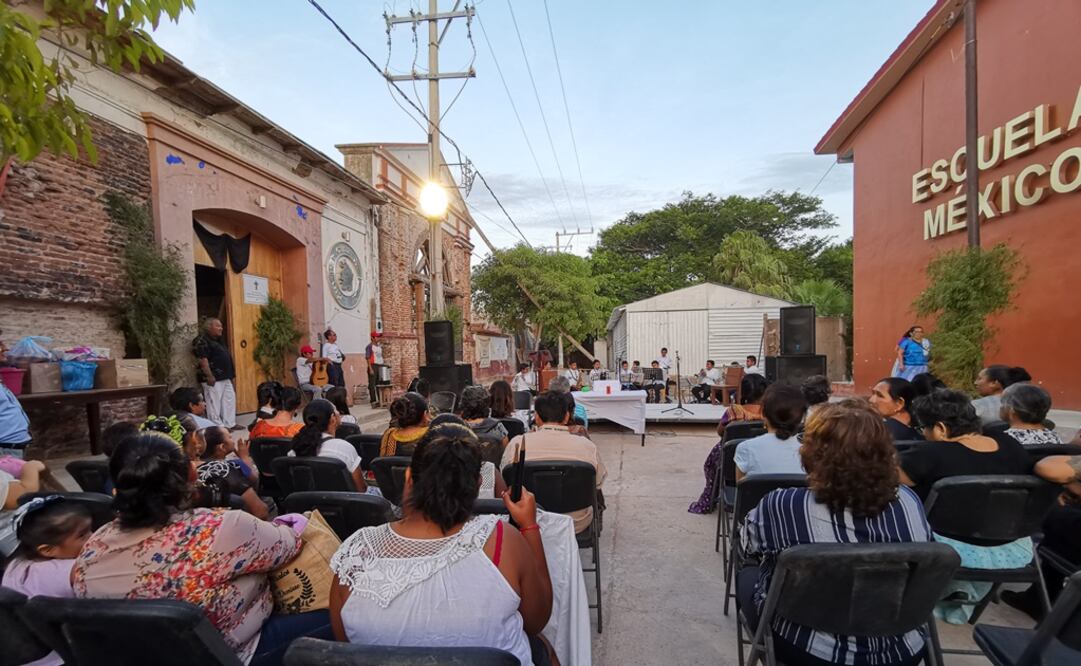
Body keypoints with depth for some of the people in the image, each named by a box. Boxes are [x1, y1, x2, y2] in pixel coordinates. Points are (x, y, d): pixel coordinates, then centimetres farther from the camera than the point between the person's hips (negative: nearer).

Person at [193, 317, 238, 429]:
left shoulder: (220, 340, 19)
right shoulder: (202, 341, -11)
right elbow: (203, 360, -19)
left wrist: (231, 374, 21)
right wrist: (209, 376, -25)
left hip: (225, 377, 10)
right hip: (214, 378, -10)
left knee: (229, 400, 12)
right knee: (214, 403, -4)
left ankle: (230, 424, 19)